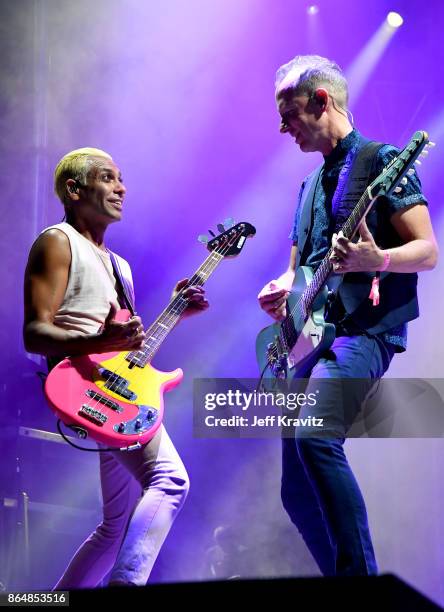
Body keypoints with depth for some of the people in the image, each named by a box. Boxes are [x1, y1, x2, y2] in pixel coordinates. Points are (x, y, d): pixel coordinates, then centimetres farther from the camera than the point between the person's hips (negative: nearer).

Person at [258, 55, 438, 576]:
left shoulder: (380, 161, -1)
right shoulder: (311, 185, 22)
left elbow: (428, 250, -8)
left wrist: (378, 260, -28)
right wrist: (281, 292, 4)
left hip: (364, 329, -8)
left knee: (313, 432, -33)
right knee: (298, 492, 5)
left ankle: (360, 572, -25)